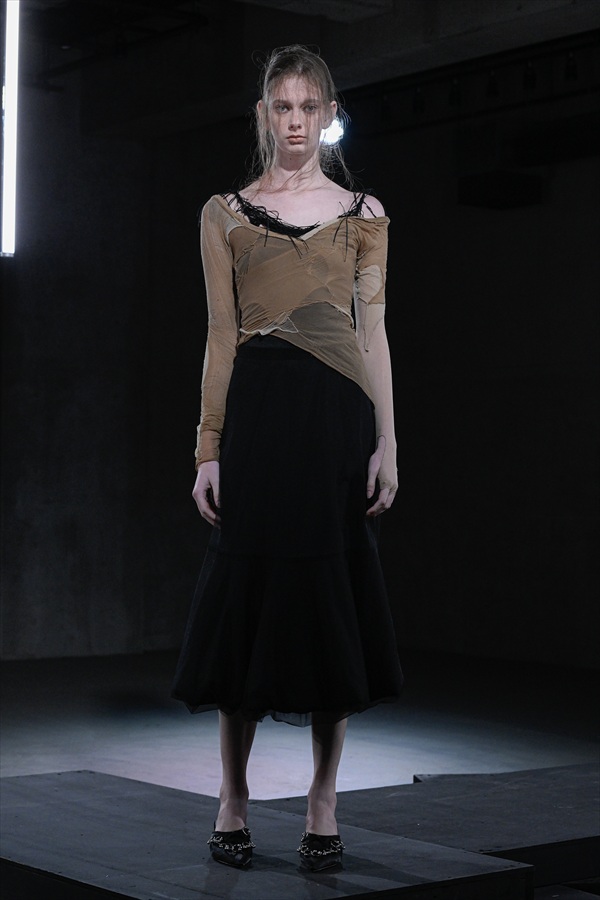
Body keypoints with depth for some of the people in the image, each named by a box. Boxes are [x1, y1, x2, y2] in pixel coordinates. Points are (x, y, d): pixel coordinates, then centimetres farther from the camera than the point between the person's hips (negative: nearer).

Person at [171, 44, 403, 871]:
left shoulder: (363, 214, 11)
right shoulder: (225, 214, 10)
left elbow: (373, 331, 7)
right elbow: (221, 336, 7)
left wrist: (388, 443, -1)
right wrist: (208, 449, 1)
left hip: (337, 414, 0)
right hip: (257, 411, 0)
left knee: (331, 599, 1)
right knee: (249, 590, 0)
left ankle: (323, 807, 11)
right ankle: (233, 801, 12)